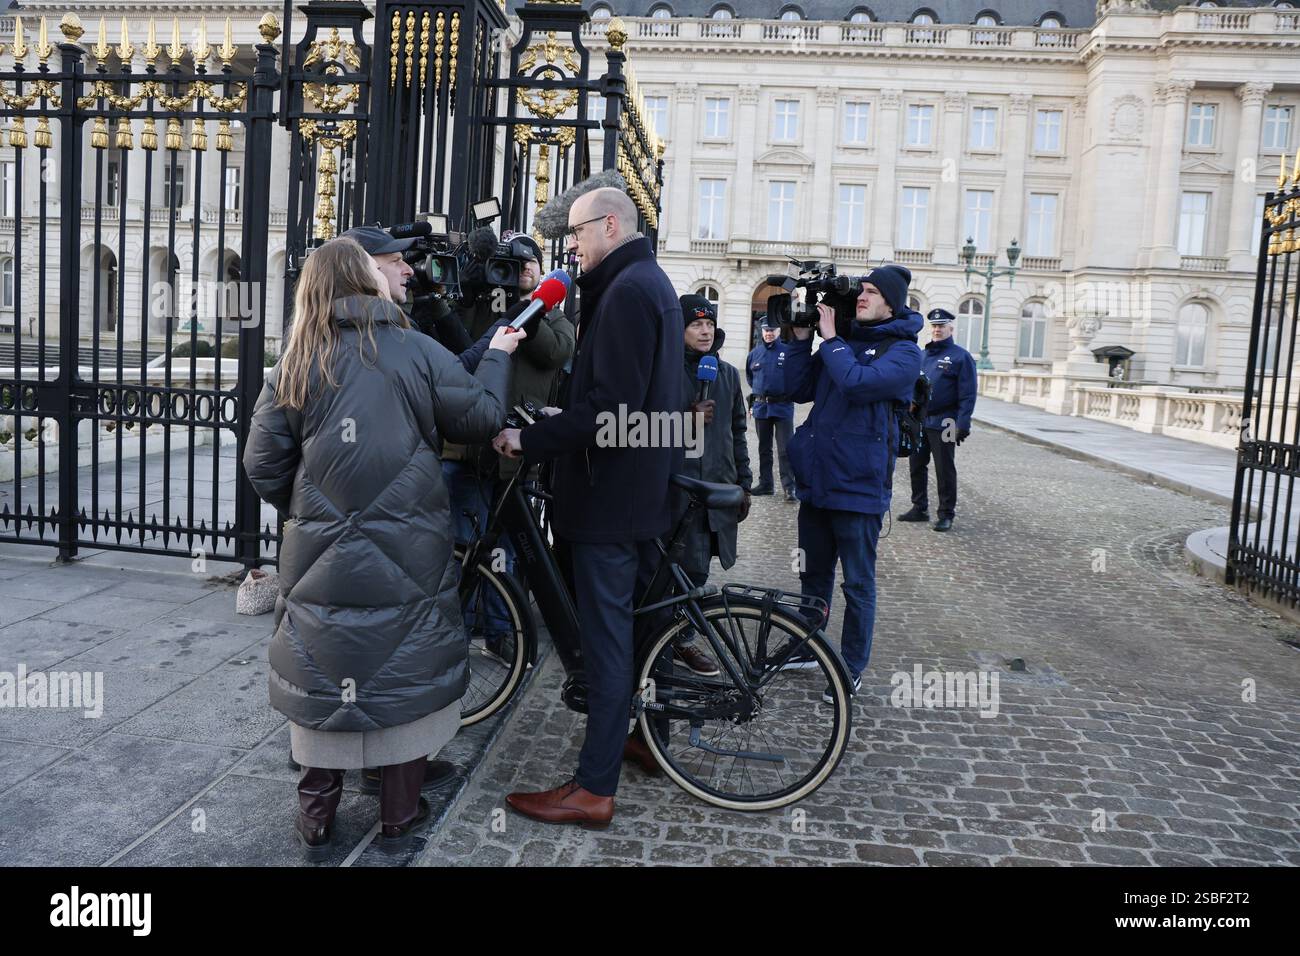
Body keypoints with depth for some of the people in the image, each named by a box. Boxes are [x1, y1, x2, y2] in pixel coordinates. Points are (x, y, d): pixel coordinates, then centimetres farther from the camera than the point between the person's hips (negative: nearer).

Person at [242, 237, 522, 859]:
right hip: (408, 556, -1)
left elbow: (262, 465, 0)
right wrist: (498, 357, 16)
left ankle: (316, 820, 24)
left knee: (323, 676, 13)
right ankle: (399, 817, 24)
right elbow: (480, 418, 0)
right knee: (405, 668, 12)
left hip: (322, 553, 2)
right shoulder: (417, 351, -5)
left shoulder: (295, 366, 1)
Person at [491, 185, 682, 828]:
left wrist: (528, 440, -19)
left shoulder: (626, 290, -16)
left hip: (610, 491, -10)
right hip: (645, 487, 10)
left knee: (605, 634, -4)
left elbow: (611, 407, -25)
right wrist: (554, 425, 12)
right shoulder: (652, 282, 17)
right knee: (633, 618, 20)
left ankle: (593, 789, 6)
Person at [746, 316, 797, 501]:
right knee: (764, 448, 13)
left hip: (782, 407, -4)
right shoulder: (755, 353, 7)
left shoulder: (787, 351, -6)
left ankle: (789, 487, -2)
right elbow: (749, 374, 22)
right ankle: (765, 484, 22)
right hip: (761, 407, 5)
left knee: (785, 449, -5)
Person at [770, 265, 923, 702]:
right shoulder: (841, 339, 12)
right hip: (815, 479, 6)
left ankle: (852, 668, 18)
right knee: (813, 574, 19)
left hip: (858, 484, -6)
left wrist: (829, 338, -13)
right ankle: (808, 649, 35)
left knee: (858, 584, 5)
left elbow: (857, 383, -24)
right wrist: (802, 338, -2)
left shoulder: (903, 350, -6)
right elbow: (795, 389, 5)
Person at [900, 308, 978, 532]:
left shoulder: (961, 356, -5)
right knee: (916, 466, 11)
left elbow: (967, 395, -10)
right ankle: (919, 508, 24)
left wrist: (962, 425, -16)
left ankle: (946, 514, 12)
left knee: (944, 470, 2)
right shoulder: (922, 355, 12)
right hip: (918, 420, 6)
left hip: (942, 423, -6)